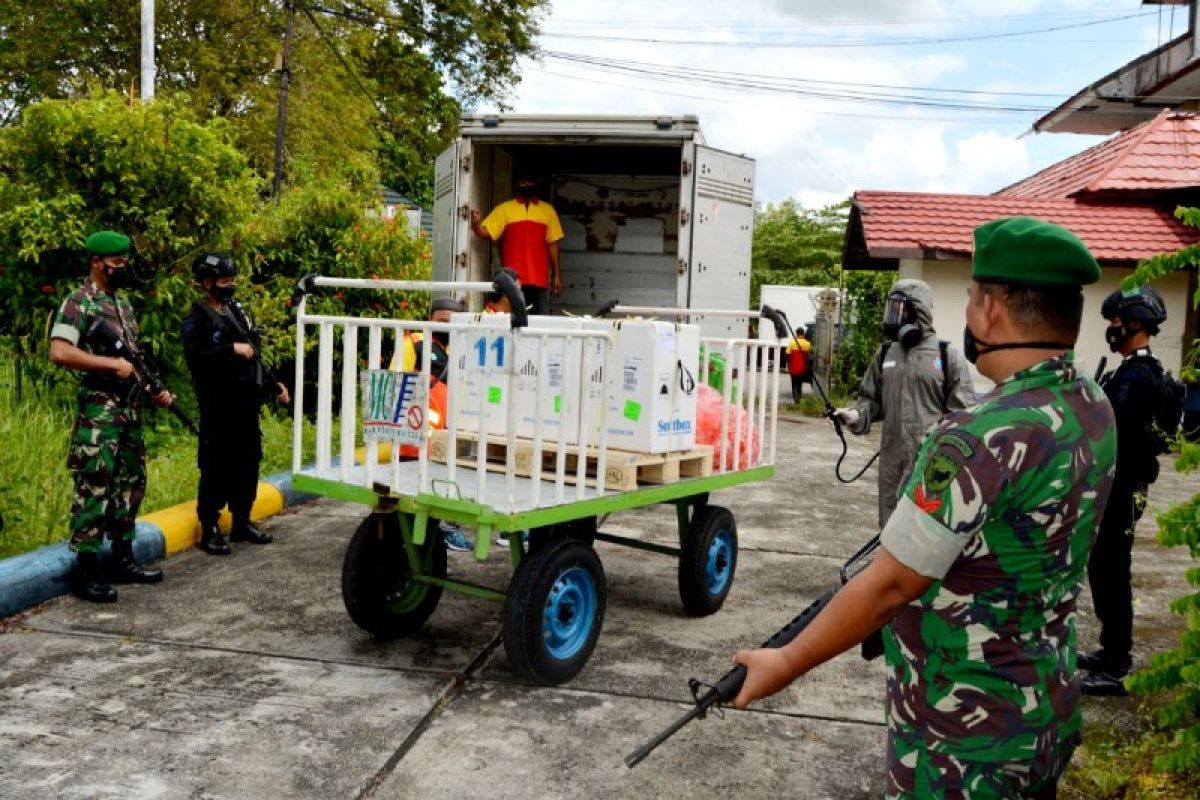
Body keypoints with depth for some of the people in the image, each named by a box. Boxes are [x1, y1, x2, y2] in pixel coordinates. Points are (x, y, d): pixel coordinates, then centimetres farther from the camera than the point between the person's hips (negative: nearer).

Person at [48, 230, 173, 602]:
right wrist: (113, 364, -20)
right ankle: (85, 572, 2)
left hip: (131, 409, 9)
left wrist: (156, 389, 9)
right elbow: (59, 352, -23)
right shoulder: (78, 303, -10)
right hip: (99, 412, -9)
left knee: (130, 485, 13)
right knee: (95, 490, -5)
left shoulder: (122, 301, 16)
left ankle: (123, 560, 23)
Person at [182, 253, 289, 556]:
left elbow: (255, 356, 22)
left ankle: (242, 522, 23)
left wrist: (273, 385, 18)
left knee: (248, 463, 11)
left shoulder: (238, 312, 16)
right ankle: (210, 529, 6)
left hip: (247, 404, 7)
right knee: (217, 467, -3)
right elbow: (194, 357, -22)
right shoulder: (197, 318, -7)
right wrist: (231, 349, -22)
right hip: (219, 407, -7)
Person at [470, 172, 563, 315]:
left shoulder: (547, 210, 12)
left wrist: (557, 275, 8)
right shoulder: (504, 209, 8)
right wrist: (475, 224, -21)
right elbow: (486, 233, 2)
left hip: (540, 278, 1)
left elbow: (552, 244, 11)